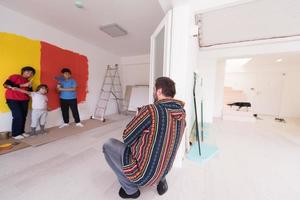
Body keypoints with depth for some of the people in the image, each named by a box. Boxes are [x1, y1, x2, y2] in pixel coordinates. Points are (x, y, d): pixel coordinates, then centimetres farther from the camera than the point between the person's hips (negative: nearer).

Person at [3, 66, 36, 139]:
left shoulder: (27, 81, 17)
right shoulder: (15, 76, 2)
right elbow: (6, 84, -12)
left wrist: (30, 87, -5)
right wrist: (22, 85, -16)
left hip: (24, 100, 5)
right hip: (13, 99, -5)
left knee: (23, 116, 0)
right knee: (18, 116, -10)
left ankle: (21, 132, 14)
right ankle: (15, 134, 3)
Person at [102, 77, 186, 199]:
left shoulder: (150, 110, -26)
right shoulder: (182, 114, -4)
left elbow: (127, 138, -13)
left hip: (143, 174, -6)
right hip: (164, 170, 7)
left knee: (108, 145, 9)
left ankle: (131, 189, 12)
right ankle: (161, 180, 19)